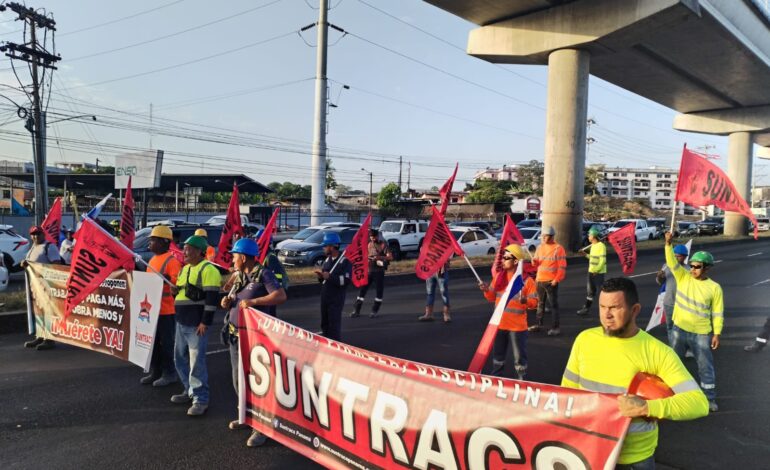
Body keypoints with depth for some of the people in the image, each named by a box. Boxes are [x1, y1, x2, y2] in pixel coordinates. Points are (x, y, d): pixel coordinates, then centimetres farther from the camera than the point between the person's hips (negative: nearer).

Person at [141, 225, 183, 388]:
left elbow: (178, 282, -20)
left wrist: (167, 279, -34)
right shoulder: (153, 259, 15)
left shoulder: (171, 260, -13)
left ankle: (169, 374, 12)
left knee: (166, 342, 1)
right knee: (153, 342, 16)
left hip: (166, 310, -9)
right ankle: (155, 372, 27)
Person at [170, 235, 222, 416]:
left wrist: (205, 323, -20)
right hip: (181, 323, 10)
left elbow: (212, 299, -19)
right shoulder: (185, 268, 15)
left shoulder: (208, 270, -14)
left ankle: (201, 400, 3)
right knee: (180, 358, 17)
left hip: (197, 325, -10)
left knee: (196, 362, -6)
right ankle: (190, 391, 32)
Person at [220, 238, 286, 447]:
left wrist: (253, 301, -27)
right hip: (235, 335, 8)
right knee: (238, 379, 16)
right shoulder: (239, 277, 12)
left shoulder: (263, 274, -11)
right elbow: (231, 302, 21)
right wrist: (226, 301, -3)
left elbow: (281, 296, -22)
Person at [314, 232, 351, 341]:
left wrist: (329, 276, -24)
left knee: (334, 326, -5)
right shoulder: (327, 259, 12)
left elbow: (346, 280, -21)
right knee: (324, 324, 18)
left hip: (336, 299, -8)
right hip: (325, 297, 8)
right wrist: (321, 276, -3)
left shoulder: (344, 260, -12)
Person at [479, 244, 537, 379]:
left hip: (517, 326, -5)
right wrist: (487, 290, -11)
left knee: (519, 356, 7)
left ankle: (522, 380, 22)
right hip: (499, 323, 5)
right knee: (498, 353, 19)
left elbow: (534, 302, -10)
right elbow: (492, 297, 10)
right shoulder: (499, 276, 3)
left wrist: (525, 301, -31)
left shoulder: (527, 280, -12)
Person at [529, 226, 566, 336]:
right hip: (540, 280, 6)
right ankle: (539, 324, 24)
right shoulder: (540, 247, 10)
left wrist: (556, 279, -17)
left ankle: (556, 328, 3)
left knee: (553, 304, -2)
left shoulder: (558, 248, -9)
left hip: (551, 281, -6)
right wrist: (534, 261, -5)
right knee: (540, 303, 14)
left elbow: (562, 266, -11)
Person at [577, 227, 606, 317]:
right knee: (590, 291, 15)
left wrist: (596, 270, -20)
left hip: (598, 273, -9)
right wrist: (585, 254, 12)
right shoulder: (593, 245, 11)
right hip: (591, 272, 9)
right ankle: (586, 308, 22)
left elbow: (602, 260, -19)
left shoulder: (601, 246, -16)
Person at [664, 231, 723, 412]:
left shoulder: (714, 288, -7)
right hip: (679, 329, 2)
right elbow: (672, 262, -18)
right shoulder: (683, 277, -3)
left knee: (706, 367, 9)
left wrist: (717, 333, -7)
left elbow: (718, 313, -3)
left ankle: (710, 398, 26)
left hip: (701, 334, -2)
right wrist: (668, 244, -34)